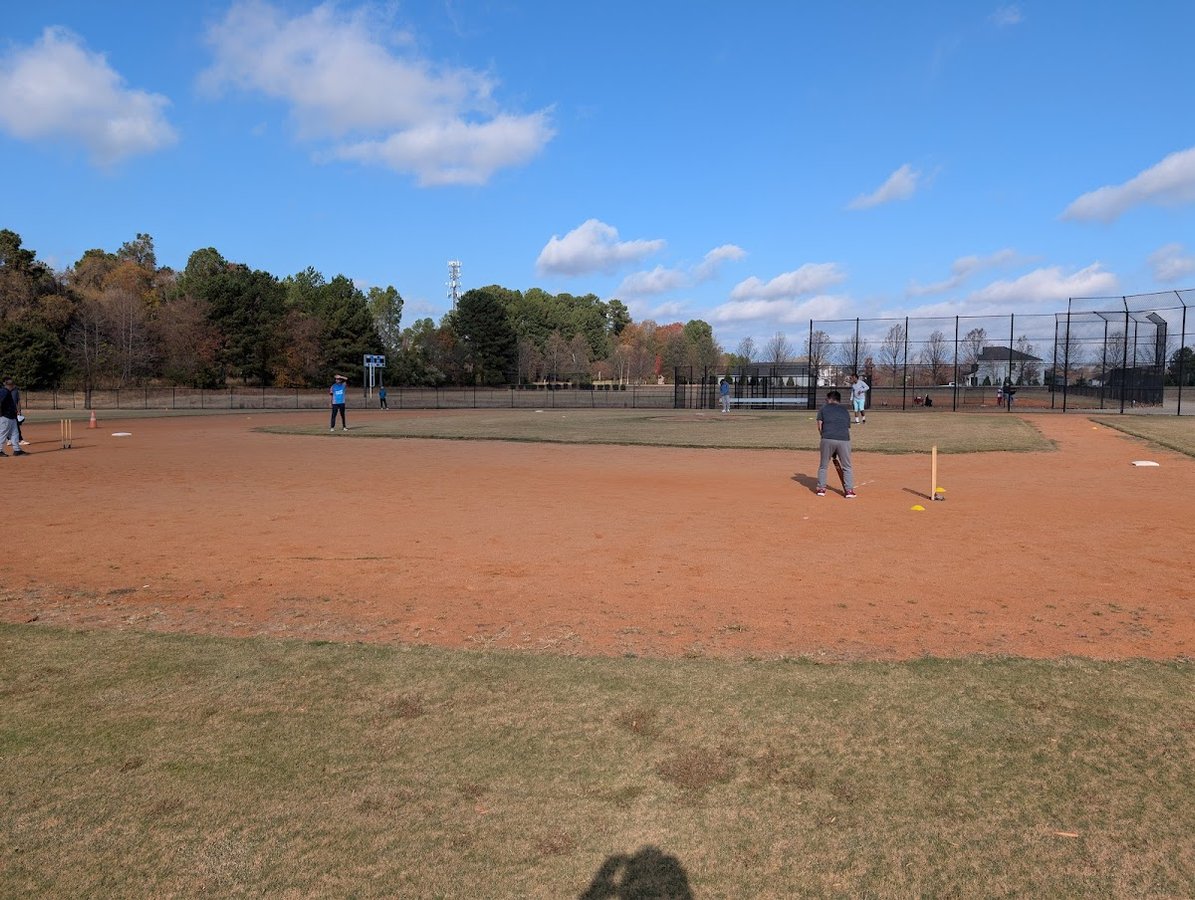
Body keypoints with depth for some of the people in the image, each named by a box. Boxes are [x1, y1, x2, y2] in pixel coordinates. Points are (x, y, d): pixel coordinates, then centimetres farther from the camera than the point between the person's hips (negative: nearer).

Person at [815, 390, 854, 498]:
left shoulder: (823, 409, 15)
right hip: (844, 440, 1)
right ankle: (849, 490, 9)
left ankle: (821, 489, 16)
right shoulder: (845, 410, 23)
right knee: (847, 467, 13)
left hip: (827, 439, -1)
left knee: (823, 466, 15)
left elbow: (820, 427, 8)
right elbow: (848, 428, 20)